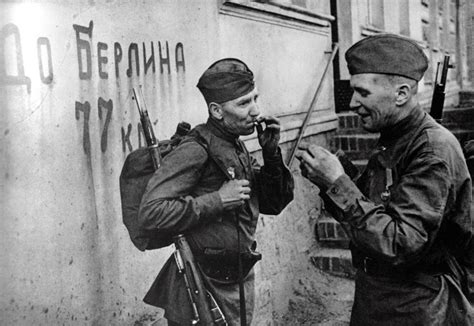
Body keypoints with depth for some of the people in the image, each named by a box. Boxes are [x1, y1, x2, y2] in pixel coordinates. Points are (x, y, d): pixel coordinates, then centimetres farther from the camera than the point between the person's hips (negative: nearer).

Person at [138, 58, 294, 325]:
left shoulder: (237, 147, 5)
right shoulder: (196, 151, -20)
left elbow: (273, 204, 8)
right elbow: (151, 211, -28)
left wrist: (272, 153, -5)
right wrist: (217, 201, -27)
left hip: (240, 281, 8)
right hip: (204, 288, -8)